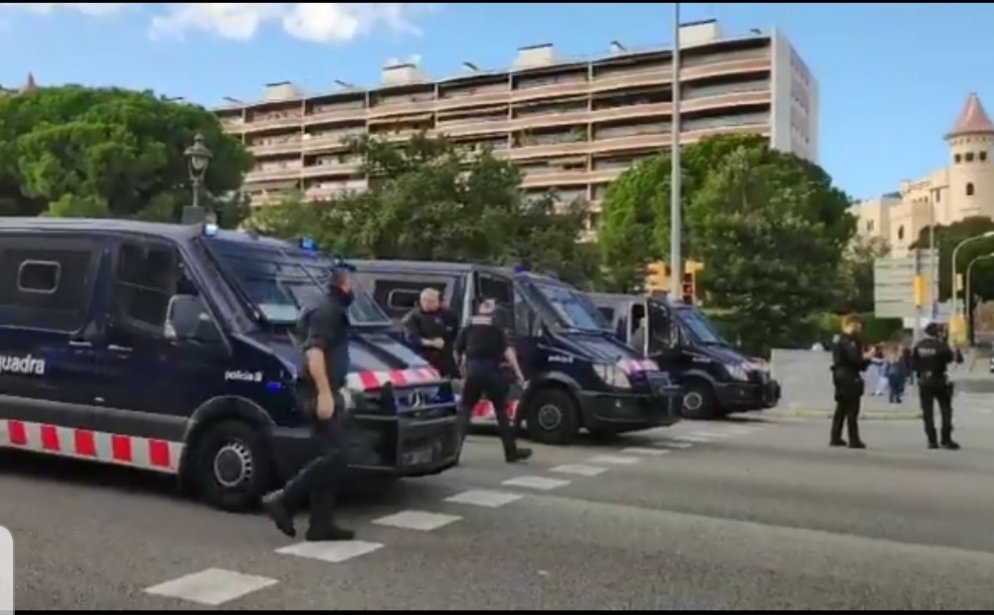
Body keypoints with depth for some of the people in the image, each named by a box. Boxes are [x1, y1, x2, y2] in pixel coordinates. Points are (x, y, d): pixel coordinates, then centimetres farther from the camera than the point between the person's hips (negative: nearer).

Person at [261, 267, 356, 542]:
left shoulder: (332, 310, 21)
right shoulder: (328, 310, -10)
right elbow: (314, 351, -22)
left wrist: (336, 390, 34)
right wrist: (324, 393, -27)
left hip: (327, 392, 10)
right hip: (320, 393, -10)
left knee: (329, 458, 9)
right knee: (334, 457, -13)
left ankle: (322, 524, 11)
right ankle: (282, 500, -8)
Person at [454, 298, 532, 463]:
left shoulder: (467, 330, 12)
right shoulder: (497, 330, 8)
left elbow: (457, 352, 14)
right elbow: (508, 351, -3)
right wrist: (518, 372, -6)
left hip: (473, 372, 1)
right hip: (491, 372, -1)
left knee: (465, 412, 6)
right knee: (501, 413, 9)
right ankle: (511, 452, 13)